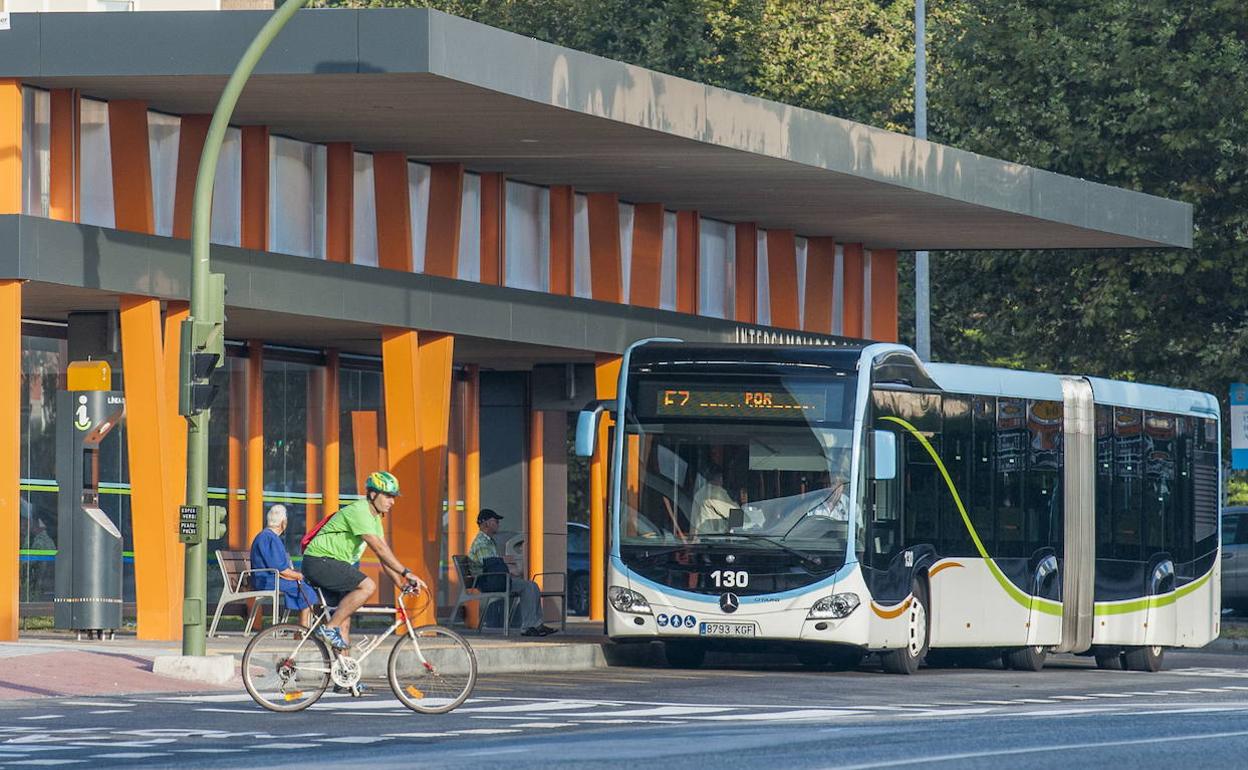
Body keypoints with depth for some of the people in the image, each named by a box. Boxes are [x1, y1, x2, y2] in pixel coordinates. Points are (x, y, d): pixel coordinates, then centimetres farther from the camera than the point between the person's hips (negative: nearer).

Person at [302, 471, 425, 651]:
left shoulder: (374, 517, 14)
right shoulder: (359, 512, -19)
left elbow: (384, 554, 13)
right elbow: (379, 548, -26)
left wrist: (400, 582, 2)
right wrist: (406, 573, -27)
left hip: (332, 565, 10)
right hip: (319, 561, -10)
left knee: (344, 622, 6)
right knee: (368, 586, -25)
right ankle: (330, 628, -20)